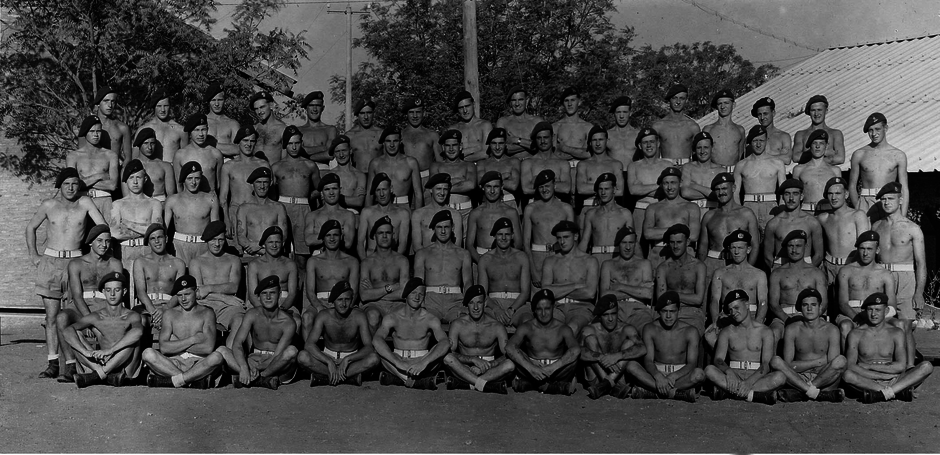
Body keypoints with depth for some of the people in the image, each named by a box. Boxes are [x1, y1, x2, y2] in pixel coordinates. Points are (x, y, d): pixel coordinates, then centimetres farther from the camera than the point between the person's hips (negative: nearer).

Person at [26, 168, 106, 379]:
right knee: (51, 316, 1)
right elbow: (31, 227, 19)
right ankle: (53, 363, 3)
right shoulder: (49, 205, 7)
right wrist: (33, 255, 12)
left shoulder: (84, 203, 2)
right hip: (50, 262, 1)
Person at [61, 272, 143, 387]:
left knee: (134, 338, -26)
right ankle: (110, 376, -30)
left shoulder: (132, 317, -4)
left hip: (126, 369, -3)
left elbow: (138, 331, -29)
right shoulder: (95, 317, 4)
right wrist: (86, 352, -28)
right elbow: (67, 332, -11)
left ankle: (97, 375, -26)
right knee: (75, 335, -11)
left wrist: (109, 350, -35)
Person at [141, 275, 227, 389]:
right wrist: (193, 340, -6)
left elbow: (208, 348, -8)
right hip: (174, 364, 2)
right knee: (148, 354, -26)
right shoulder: (170, 314, 13)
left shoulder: (206, 313, 7)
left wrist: (177, 345, -2)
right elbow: (164, 348, -2)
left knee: (223, 351, -32)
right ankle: (197, 380, -29)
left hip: (200, 365, -1)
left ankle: (172, 381, -27)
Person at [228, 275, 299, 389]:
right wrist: (244, 367, -32)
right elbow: (237, 344, -15)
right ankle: (265, 379, -32)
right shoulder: (252, 315, -5)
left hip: (278, 367, -3)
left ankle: (253, 379, -22)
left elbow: (278, 356, -17)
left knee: (291, 351, -35)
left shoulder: (288, 323, -13)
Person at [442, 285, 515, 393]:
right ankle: (489, 386, -33)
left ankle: (461, 383, -30)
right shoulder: (457, 324, -1)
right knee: (447, 358, -31)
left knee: (510, 365, -31)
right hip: (465, 369, 0)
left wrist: (488, 365, -24)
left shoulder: (496, 326, 0)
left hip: (489, 371, 1)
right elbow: (450, 353, -10)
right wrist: (473, 360, -24)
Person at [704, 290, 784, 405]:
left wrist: (750, 381, -27)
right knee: (709, 370, -30)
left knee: (780, 377, -33)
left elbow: (766, 365, -7)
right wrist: (729, 371, -28)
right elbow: (718, 360, -3)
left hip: (757, 377, -1)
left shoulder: (765, 331, 4)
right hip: (734, 376, 1)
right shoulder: (726, 332, 10)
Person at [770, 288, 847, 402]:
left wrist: (802, 365, -19)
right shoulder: (792, 330, 1)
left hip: (824, 379, 0)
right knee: (776, 361, -25)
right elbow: (788, 365, -5)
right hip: (798, 378, 1)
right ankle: (819, 394, -35)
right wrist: (817, 362, -11)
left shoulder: (831, 330, 0)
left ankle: (798, 393, -29)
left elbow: (834, 366, -8)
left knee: (841, 360, -28)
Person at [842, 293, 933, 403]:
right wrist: (883, 376, -15)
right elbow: (850, 366, -10)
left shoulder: (896, 333, 9)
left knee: (927, 366, -20)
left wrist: (868, 366, -6)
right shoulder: (856, 335, 3)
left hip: (892, 380, 3)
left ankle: (884, 393, -32)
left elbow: (901, 366, -4)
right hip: (867, 382, -2)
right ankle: (899, 391, -29)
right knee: (846, 375, -36)